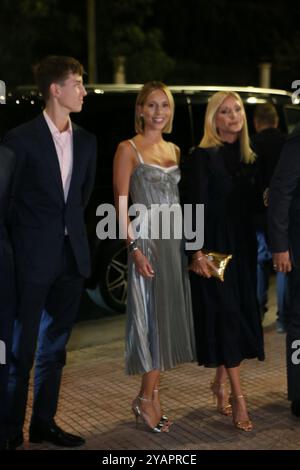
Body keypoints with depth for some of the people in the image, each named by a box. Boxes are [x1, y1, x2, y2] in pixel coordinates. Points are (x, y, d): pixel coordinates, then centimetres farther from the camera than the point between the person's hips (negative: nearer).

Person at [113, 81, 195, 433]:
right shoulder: (128, 149, -5)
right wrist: (135, 249, -18)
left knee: (168, 318, 9)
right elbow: (121, 205, -10)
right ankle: (146, 399, 11)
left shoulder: (174, 150, 14)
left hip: (176, 238, 7)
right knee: (153, 319, -3)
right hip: (147, 239, -6)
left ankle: (152, 397, 19)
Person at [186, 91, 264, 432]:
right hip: (215, 246, -7)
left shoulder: (248, 158, 12)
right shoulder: (203, 156, -7)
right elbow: (197, 206, -13)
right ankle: (237, 395, -1)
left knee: (239, 314, 10)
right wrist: (198, 253, -19)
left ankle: (220, 382, 25)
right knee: (224, 314, -6)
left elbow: (251, 204, 14)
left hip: (242, 247, 7)